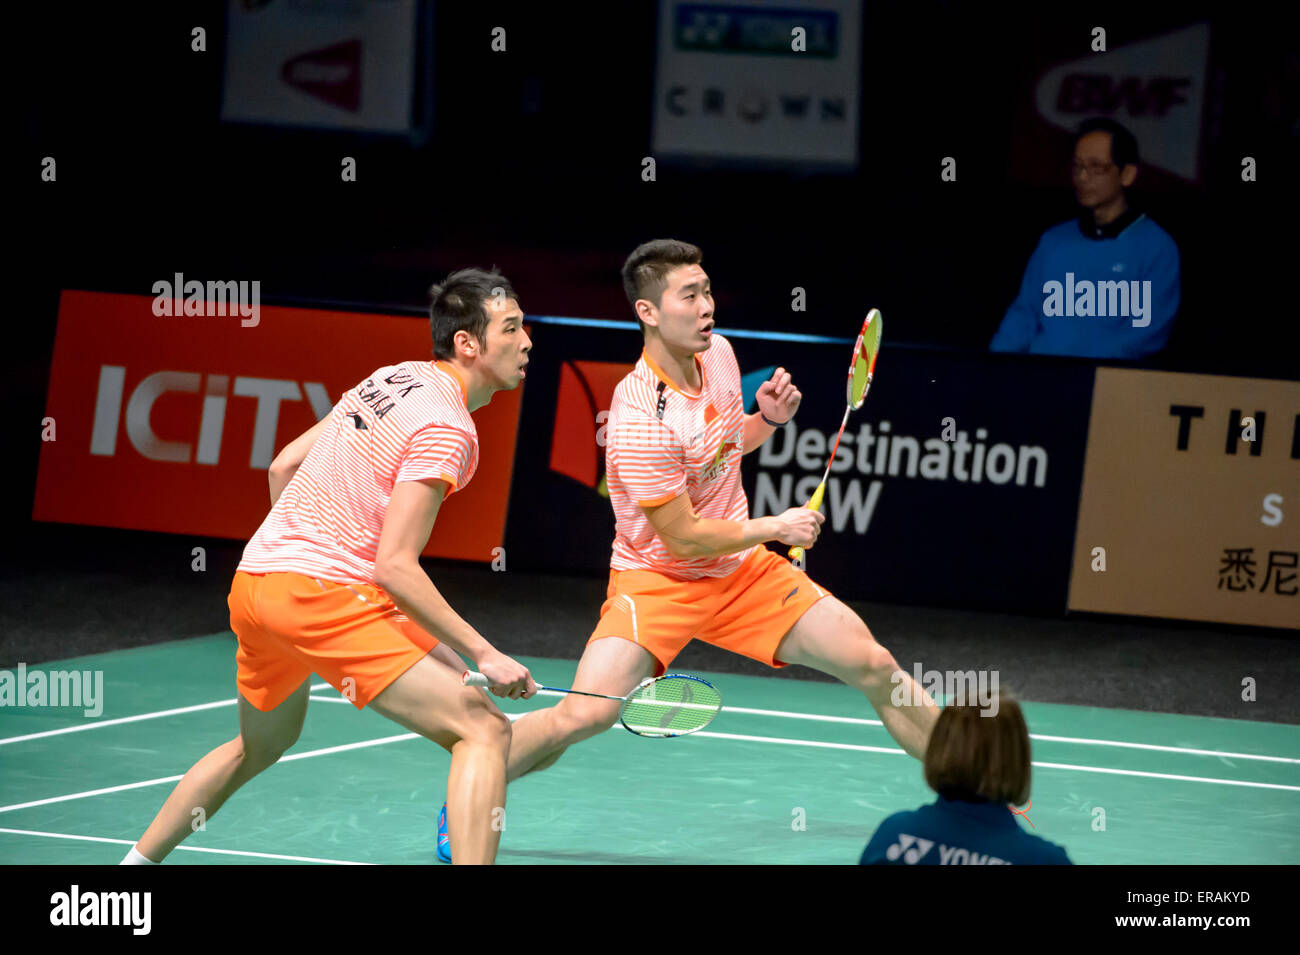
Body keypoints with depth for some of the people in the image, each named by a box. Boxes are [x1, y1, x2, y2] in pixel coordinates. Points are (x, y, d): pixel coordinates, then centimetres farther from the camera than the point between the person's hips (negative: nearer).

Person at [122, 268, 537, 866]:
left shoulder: (390, 379, 14)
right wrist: (483, 654, -19)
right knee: (482, 730, -14)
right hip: (322, 592, -10)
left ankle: (137, 864, 41)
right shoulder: (448, 429, -14)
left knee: (262, 743, 34)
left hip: (253, 584, 10)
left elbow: (283, 467, 21)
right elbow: (395, 566, -20)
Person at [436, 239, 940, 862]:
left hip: (744, 568, 6)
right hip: (656, 577, -6)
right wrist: (777, 527, -10)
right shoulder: (641, 418, -27)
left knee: (875, 668, -2)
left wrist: (767, 418, -3)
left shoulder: (718, 354, -4)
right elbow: (686, 538, -21)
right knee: (584, 714, -23)